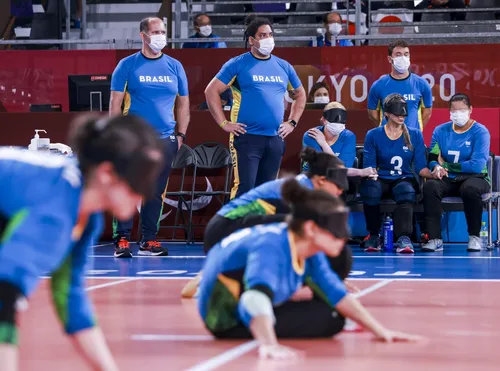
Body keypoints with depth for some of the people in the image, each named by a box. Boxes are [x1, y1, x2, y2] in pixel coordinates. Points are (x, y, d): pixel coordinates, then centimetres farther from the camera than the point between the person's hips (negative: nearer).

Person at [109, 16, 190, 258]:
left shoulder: (175, 67, 11)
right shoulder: (127, 65, 1)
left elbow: (183, 103, 16)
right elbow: (115, 103, 1)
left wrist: (181, 134, 9)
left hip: (165, 139, 3)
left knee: (156, 192, 7)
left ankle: (149, 241, 13)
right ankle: (122, 240, -6)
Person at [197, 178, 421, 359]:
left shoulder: (306, 250, -6)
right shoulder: (271, 247, -32)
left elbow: (336, 292, 1)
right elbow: (257, 298, -50)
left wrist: (380, 331, -5)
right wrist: (269, 346, -67)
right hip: (229, 321, -9)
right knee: (332, 318, -13)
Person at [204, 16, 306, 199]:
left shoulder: (283, 66, 12)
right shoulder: (238, 64, -3)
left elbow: (300, 94, 26)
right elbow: (211, 91, -3)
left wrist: (292, 122, 13)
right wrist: (224, 123, -8)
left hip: (275, 139, 5)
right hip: (247, 137, -5)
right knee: (244, 189, -11)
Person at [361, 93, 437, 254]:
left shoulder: (415, 135, 8)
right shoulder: (373, 135, 5)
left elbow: (421, 167, 3)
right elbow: (368, 167, 0)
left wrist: (433, 174, -18)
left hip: (404, 179, 0)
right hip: (381, 180, 0)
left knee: (406, 191, -38)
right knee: (369, 188, -37)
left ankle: (404, 238, -47)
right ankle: (373, 236, -21)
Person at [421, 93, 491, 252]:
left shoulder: (480, 132, -5)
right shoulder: (440, 131, 8)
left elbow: (477, 165, -15)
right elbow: (432, 158, 4)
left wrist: (446, 166, -10)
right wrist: (437, 167, -21)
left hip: (475, 178, -3)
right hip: (448, 179, 3)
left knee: (470, 188, -40)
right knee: (430, 186, -31)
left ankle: (474, 237, -19)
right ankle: (435, 239, -29)